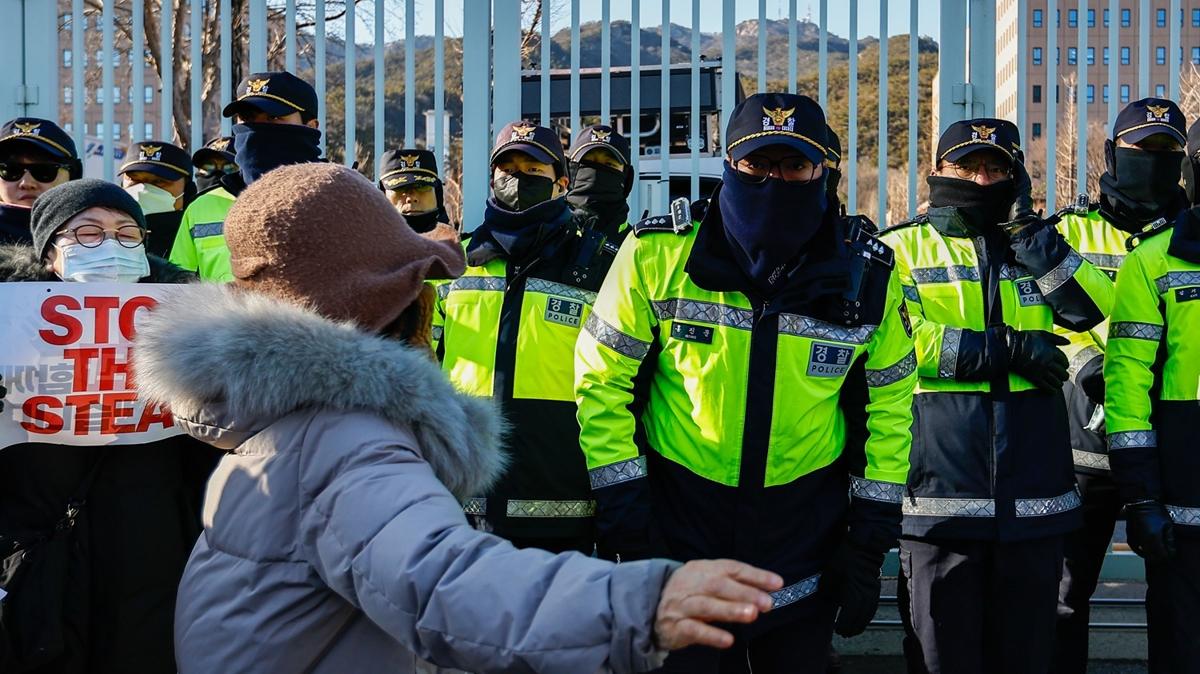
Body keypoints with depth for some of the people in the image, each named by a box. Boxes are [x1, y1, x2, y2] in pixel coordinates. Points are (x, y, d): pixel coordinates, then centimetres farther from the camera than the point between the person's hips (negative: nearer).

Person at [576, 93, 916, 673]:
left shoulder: (865, 275, -5)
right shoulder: (659, 252, -12)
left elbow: (888, 402, 4)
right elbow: (601, 378, -6)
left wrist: (870, 541, 2)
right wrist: (623, 517, -9)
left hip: (807, 531, 2)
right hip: (677, 512, -1)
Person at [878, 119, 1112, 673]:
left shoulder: (1035, 247, 17)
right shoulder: (902, 249, 4)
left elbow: (1092, 308, -3)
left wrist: (1025, 225, -7)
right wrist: (1008, 347, -11)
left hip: (1032, 495, 4)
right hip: (940, 492, -4)